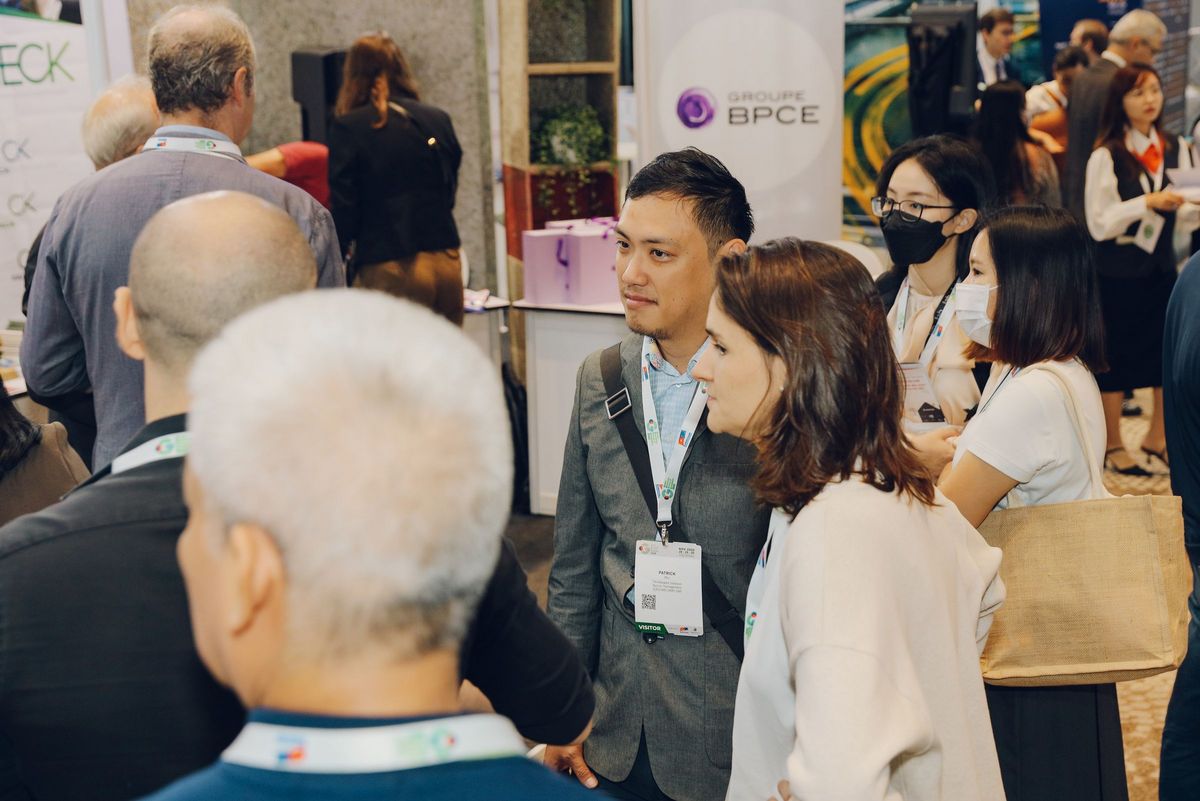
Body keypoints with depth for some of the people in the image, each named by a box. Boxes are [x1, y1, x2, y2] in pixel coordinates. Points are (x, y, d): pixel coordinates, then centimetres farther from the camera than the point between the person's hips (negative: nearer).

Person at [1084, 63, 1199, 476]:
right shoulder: (1106, 156, -10)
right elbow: (1099, 224, -14)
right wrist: (1148, 203, -22)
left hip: (1162, 267, 5)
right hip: (1118, 271, -5)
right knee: (1116, 359, 4)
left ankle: (1157, 441, 23)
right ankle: (1112, 446, 18)